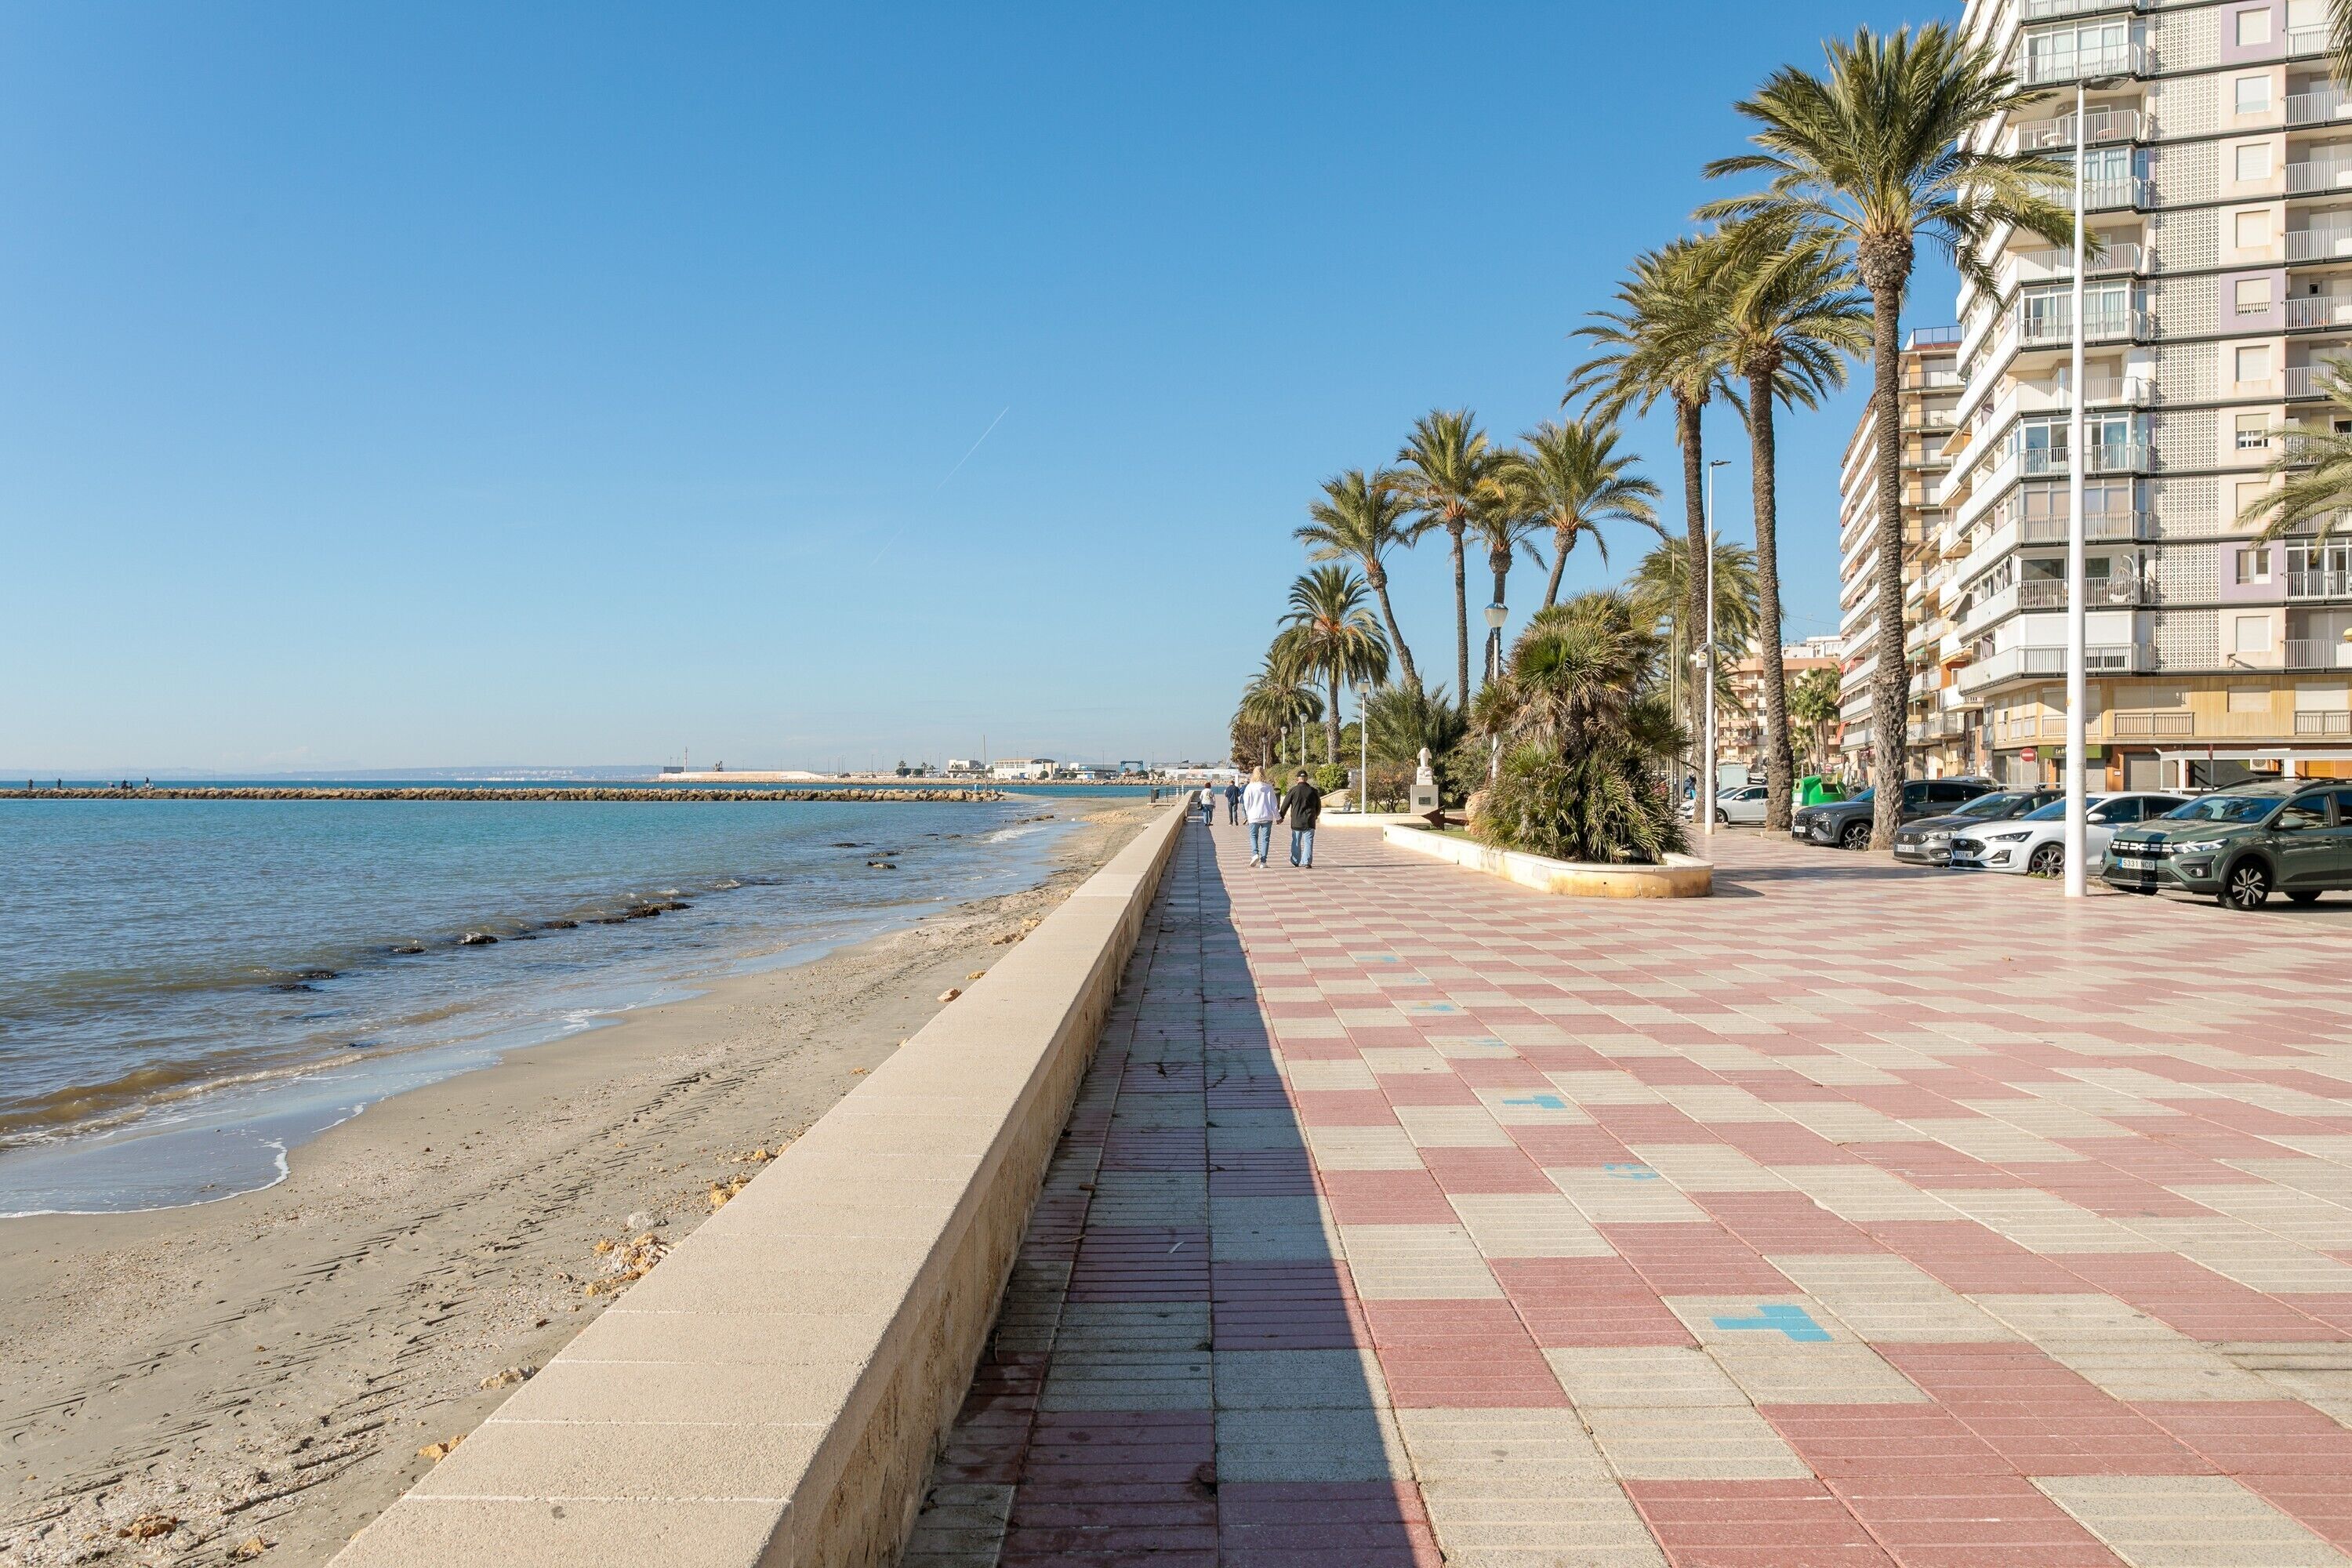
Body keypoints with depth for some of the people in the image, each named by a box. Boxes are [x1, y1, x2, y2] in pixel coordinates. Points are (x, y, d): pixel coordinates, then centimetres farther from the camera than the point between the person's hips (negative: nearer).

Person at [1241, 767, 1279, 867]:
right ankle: (1263, 861, 2)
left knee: (1253, 836, 16)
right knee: (1265, 838, 6)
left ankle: (1255, 853, -8)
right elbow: (1274, 803, -1)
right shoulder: (1269, 787, -4)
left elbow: (1246, 803, 1)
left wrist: (1248, 814, 17)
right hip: (1267, 817, 1)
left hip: (1254, 817, 0)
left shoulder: (1250, 787, -6)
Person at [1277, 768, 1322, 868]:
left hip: (1296, 821, 0)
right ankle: (1307, 862, -8)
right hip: (1309, 822, 0)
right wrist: (1316, 815, 33)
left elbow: (1285, 804, -1)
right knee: (1308, 842, 1)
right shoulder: (1313, 791, 1)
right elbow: (1319, 806, 13)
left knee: (1296, 842, 14)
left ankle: (1296, 861, 22)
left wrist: (1281, 816, 13)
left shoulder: (1294, 790, -6)